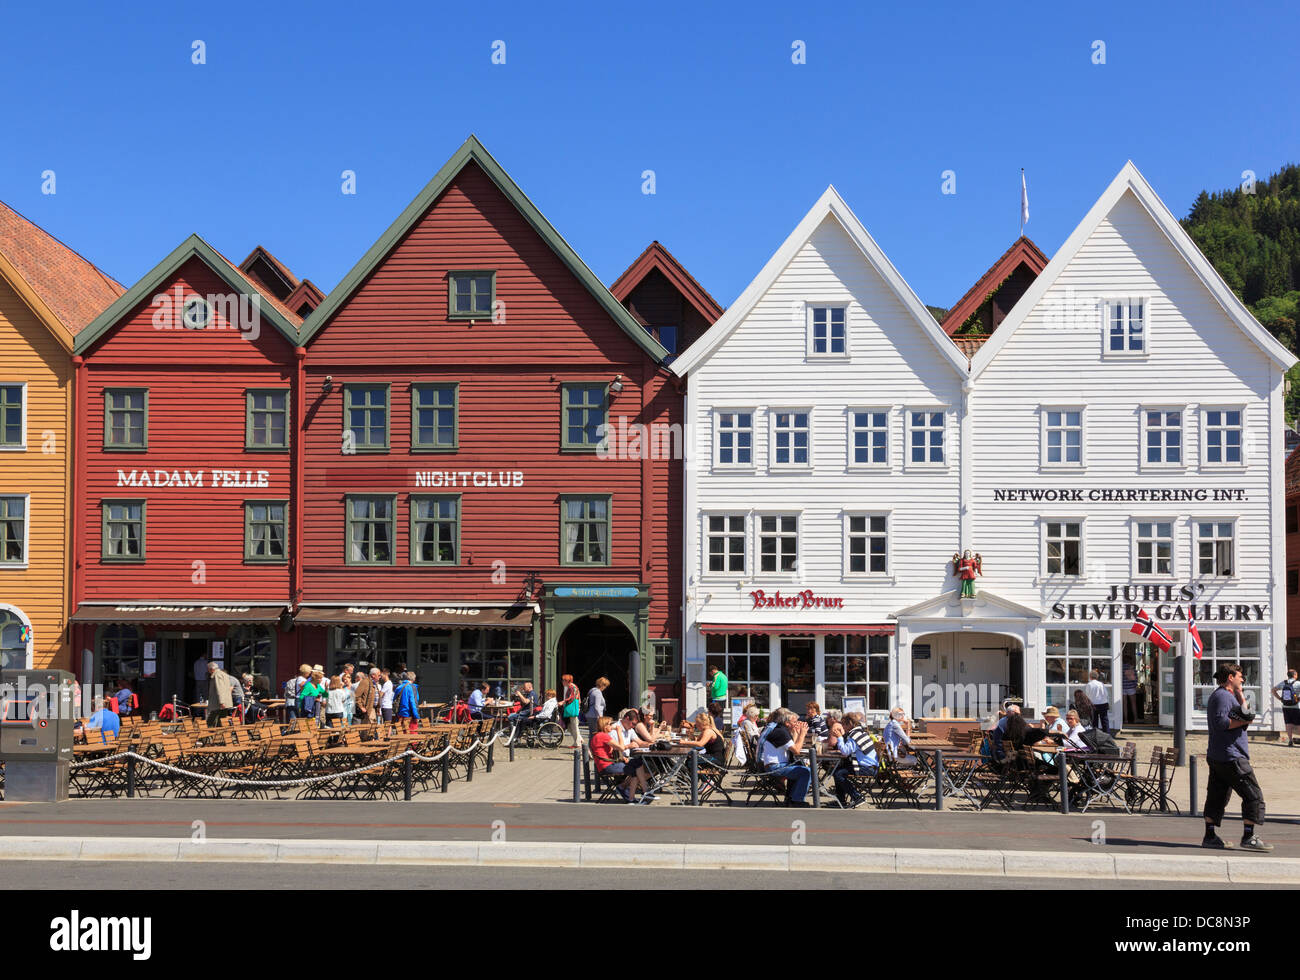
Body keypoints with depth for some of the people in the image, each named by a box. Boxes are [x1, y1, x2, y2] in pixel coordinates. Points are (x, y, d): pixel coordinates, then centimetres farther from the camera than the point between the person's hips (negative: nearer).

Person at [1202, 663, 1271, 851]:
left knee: (1216, 797, 11)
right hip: (1230, 757, -11)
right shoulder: (1223, 696, -12)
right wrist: (1243, 721, -14)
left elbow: (1243, 715, 22)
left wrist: (1240, 697, 13)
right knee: (1253, 795, -6)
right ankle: (1248, 837, -7)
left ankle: (1209, 836, 12)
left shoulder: (1218, 695, 22)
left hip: (1216, 757, 11)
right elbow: (1220, 722, -23)